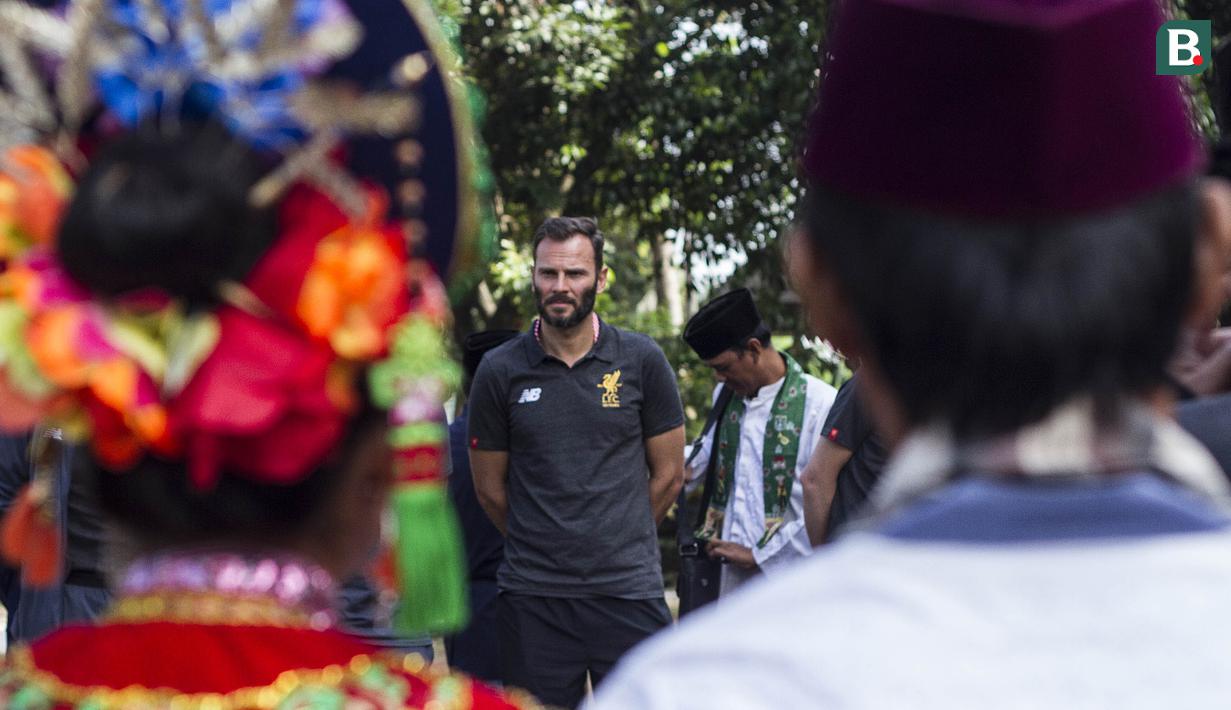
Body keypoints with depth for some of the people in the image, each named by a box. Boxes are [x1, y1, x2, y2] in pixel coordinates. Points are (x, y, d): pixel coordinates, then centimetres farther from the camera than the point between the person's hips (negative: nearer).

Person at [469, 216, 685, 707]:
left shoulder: (640, 360, 2)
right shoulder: (501, 370, 1)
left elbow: (668, 475, 9)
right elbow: (489, 488, 10)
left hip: (630, 591, 0)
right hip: (532, 598, 0)